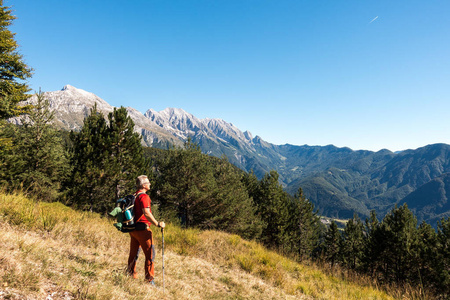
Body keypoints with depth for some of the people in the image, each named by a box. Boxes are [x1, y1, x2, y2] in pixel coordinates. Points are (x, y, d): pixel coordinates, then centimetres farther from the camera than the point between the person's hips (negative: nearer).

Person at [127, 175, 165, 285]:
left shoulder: (133, 196, 13)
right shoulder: (144, 196, -14)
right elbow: (146, 213, -26)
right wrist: (158, 224, -21)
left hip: (133, 229, 9)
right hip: (142, 228, -9)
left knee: (133, 254, 16)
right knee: (150, 254, -1)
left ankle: (131, 276, 26)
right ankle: (149, 279, 3)